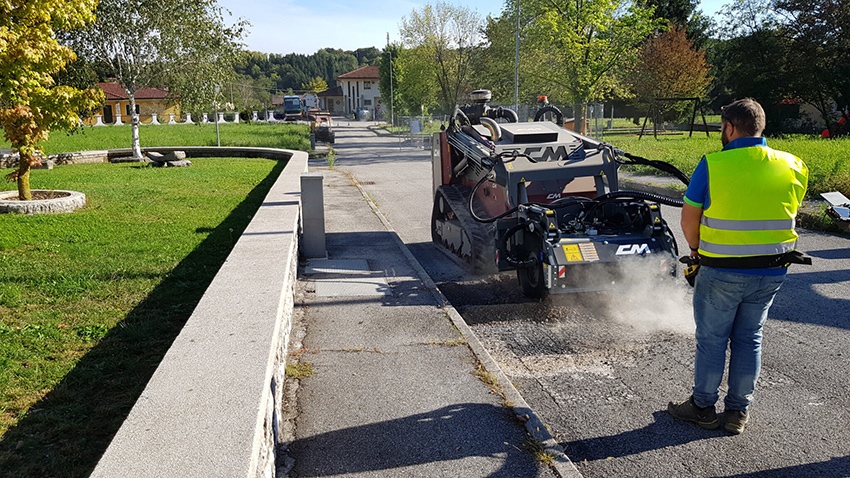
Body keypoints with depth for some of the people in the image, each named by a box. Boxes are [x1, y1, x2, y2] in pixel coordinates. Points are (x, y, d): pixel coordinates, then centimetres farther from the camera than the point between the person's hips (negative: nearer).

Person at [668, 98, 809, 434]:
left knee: (711, 339, 10)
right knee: (749, 339, 16)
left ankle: (703, 408, 23)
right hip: (772, 273, 5)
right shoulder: (793, 167, 1)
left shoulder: (712, 165, -13)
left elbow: (689, 220, -8)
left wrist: (696, 249, 10)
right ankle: (738, 411, 26)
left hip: (722, 272, -4)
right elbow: (790, 214, 10)